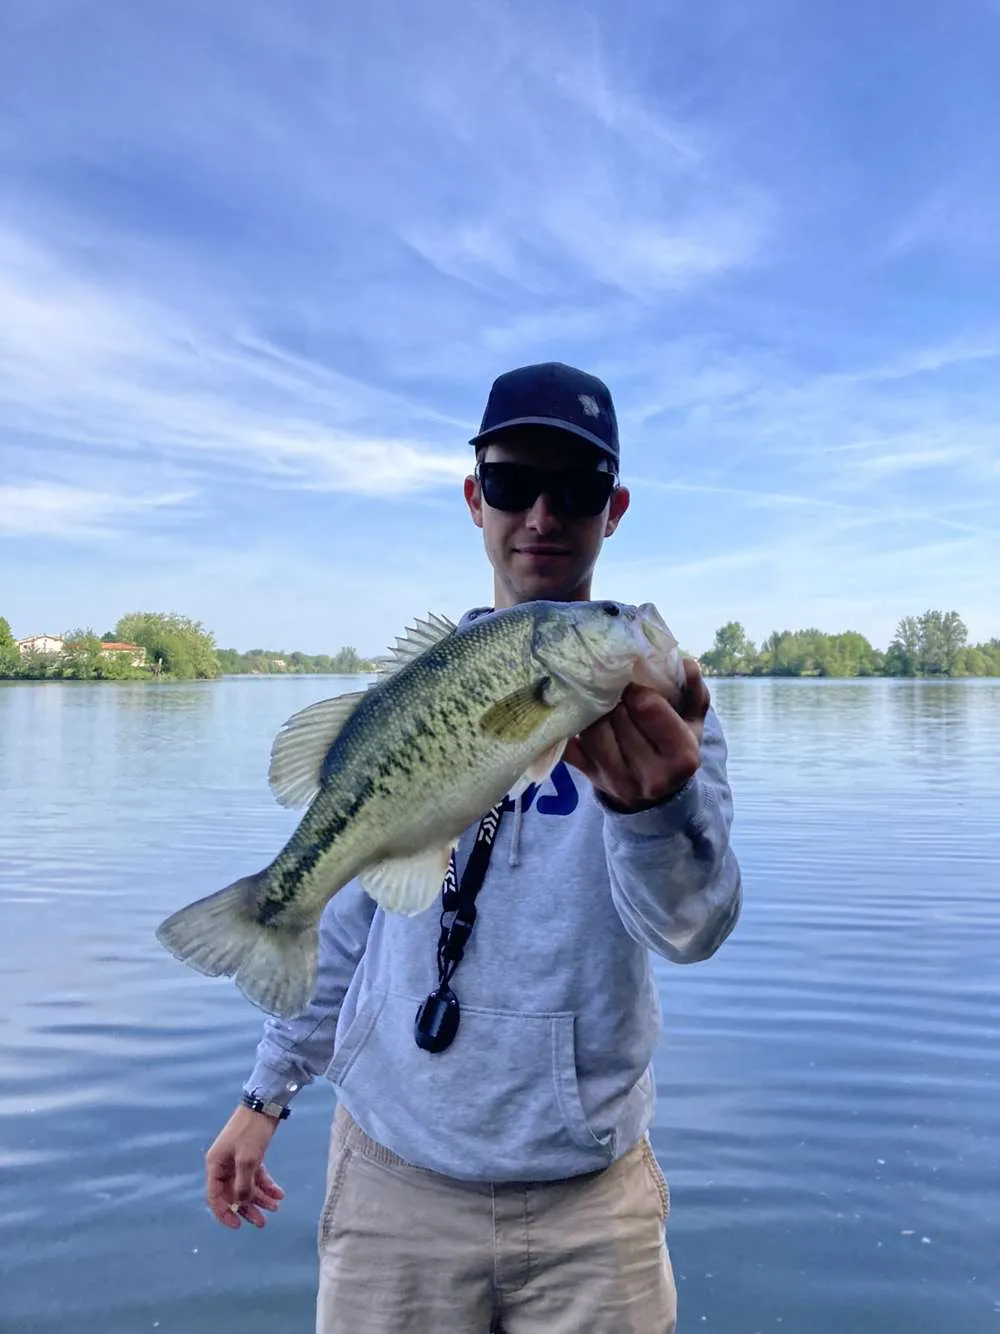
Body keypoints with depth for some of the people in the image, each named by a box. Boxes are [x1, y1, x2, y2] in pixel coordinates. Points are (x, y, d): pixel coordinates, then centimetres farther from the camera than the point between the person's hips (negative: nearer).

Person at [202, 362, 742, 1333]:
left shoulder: (655, 690, -8)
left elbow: (693, 926, -22)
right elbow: (346, 908, 6)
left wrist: (656, 803, -42)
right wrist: (269, 1090, 9)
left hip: (590, 1193, -1)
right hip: (394, 1174, 2)